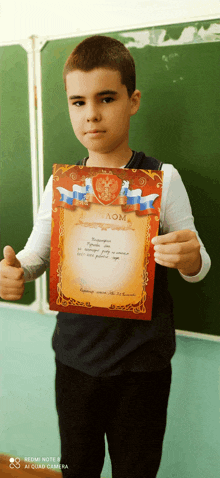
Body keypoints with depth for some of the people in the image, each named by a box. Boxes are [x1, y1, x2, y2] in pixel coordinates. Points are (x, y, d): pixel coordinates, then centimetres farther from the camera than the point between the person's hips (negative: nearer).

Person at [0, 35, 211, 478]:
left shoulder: (162, 179, -9)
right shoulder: (59, 183, -2)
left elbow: (197, 268, -4)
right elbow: (36, 254, 5)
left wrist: (189, 258, -28)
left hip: (142, 363, -2)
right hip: (75, 356, 3)